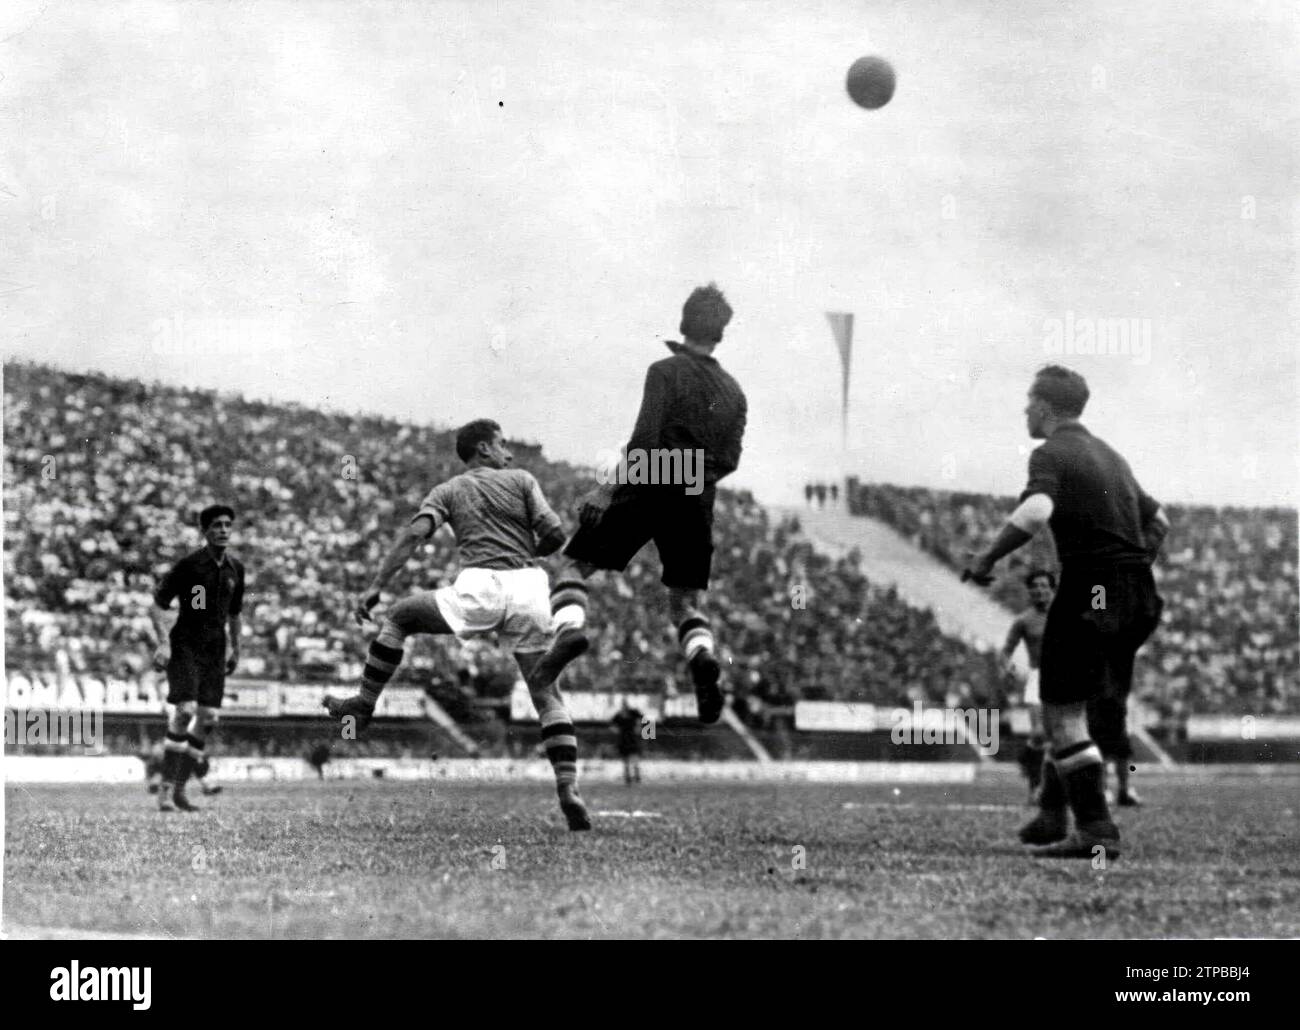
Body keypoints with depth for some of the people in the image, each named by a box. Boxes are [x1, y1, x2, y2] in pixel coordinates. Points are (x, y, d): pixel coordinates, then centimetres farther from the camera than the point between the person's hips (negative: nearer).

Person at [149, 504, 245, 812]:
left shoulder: (235, 568, 7)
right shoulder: (188, 565, -10)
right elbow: (157, 606, -8)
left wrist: (235, 649, 22)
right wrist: (164, 644, -19)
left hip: (215, 653, 6)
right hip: (184, 647, -6)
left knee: (207, 720, 0)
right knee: (184, 713, -19)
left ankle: (179, 789, 10)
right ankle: (165, 790, -14)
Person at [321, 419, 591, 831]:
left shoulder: (449, 491, 16)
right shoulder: (521, 480, 14)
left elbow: (415, 533, 0)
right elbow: (555, 534, 3)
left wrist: (375, 587, -3)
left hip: (479, 586, -1)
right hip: (527, 587, 1)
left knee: (397, 618, 22)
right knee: (547, 695, 8)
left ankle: (364, 704, 21)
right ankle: (568, 790, -4)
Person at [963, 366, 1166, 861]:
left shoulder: (1051, 455, -7)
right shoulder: (1109, 456, 20)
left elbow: (1036, 511, -27)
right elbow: (1157, 518, 27)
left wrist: (987, 558, -18)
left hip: (1088, 591, -9)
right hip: (1134, 596, 9)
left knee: (1064, 714, -5)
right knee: (1064, 708, 20)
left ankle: (1095, 832, -11)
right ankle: (1052, 816, 26)